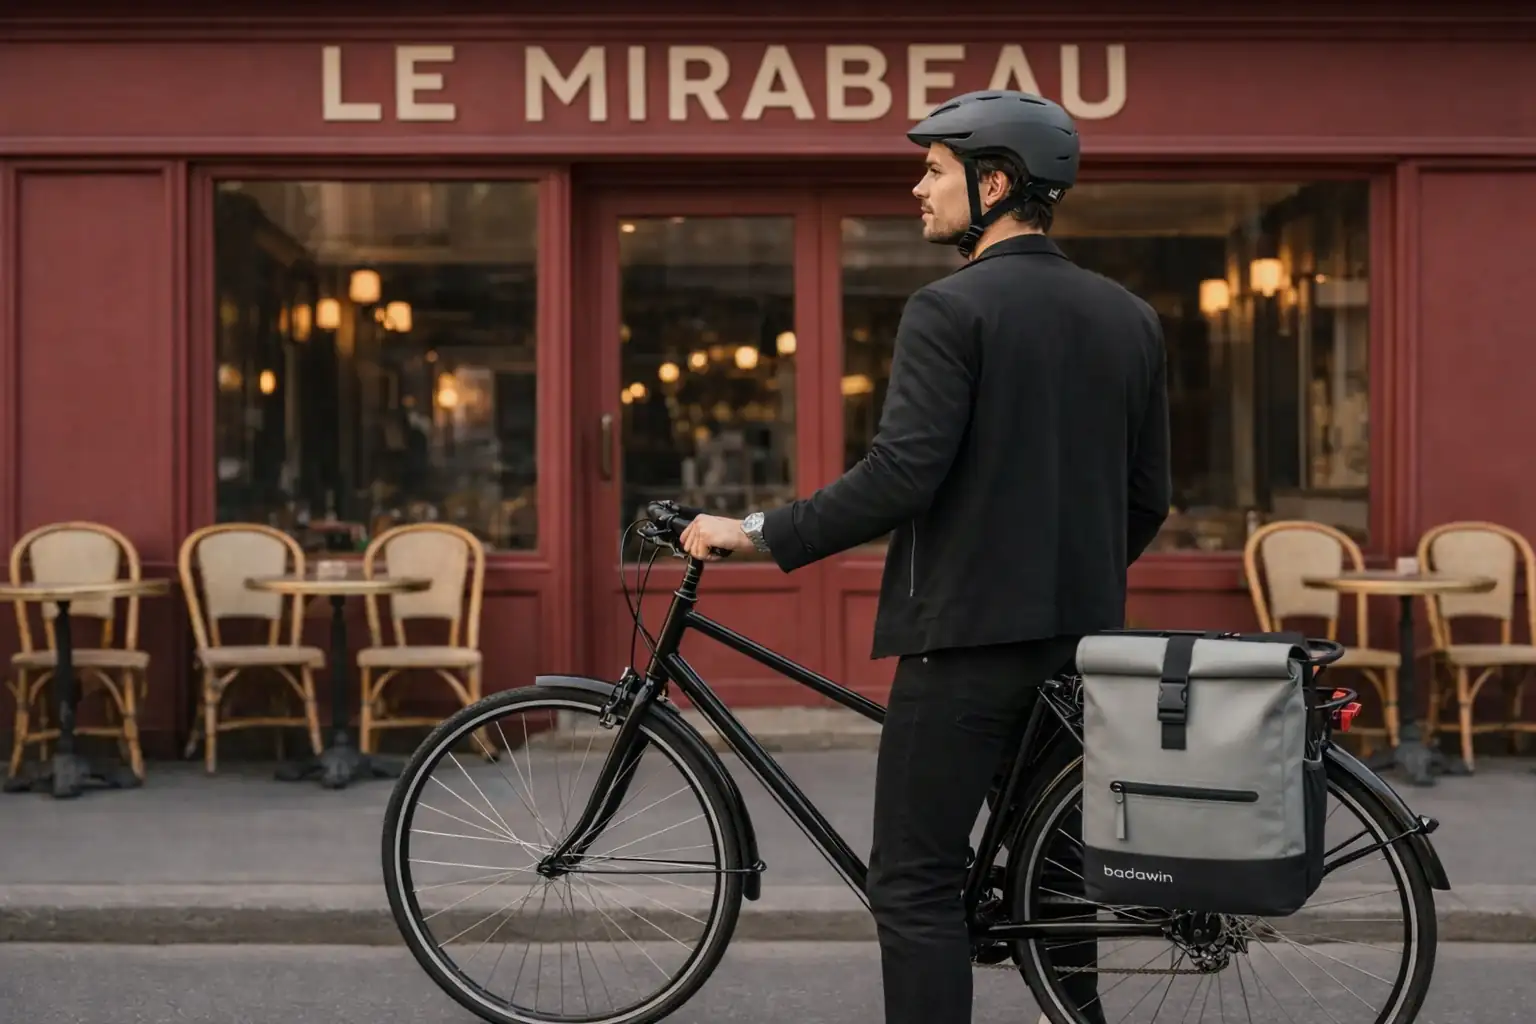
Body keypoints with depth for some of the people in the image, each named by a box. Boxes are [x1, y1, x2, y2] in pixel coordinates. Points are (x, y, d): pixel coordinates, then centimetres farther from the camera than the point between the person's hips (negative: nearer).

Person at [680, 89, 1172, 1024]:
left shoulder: (951, 311, -12)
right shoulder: (1130, 317, 9)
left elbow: (901, 476, -21)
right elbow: (1149, 498, 13)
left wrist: (758, 534, -11)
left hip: (967, 636, -7)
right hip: (1080, 640, 7)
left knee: (917, 886, 0)